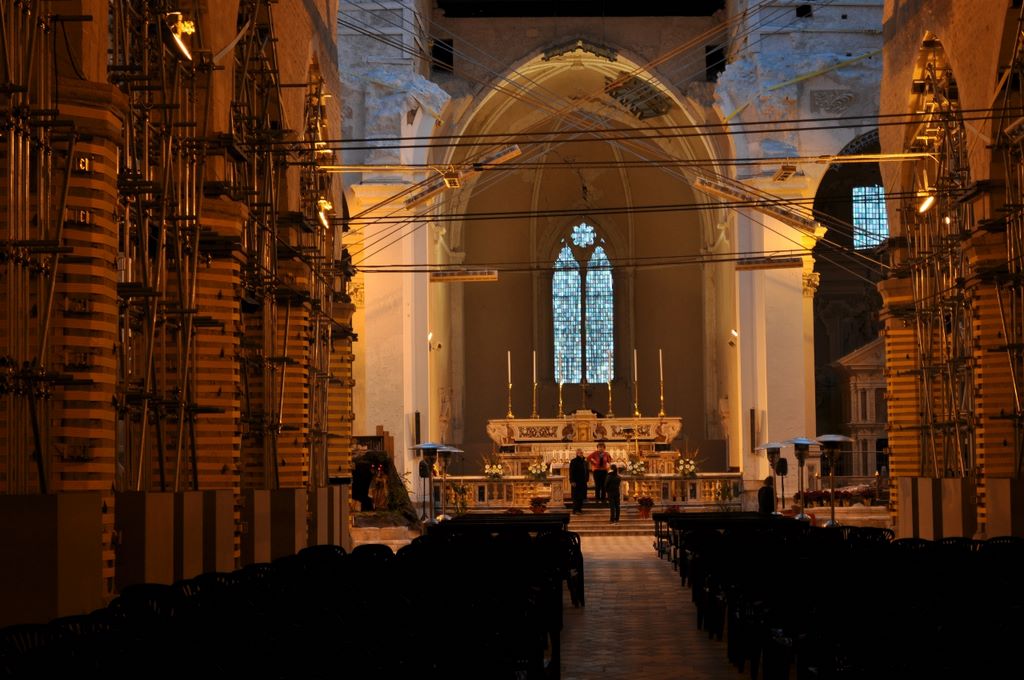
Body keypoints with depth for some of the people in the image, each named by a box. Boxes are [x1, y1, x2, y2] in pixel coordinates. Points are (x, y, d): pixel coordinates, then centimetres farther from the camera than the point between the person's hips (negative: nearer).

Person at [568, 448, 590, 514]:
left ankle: (579, 509, 17)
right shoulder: (574, 461, -9)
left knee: (581, 496, 9)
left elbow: (587, 470, 20)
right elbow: (571, 472, -13)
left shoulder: (584, 461, 13)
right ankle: (575, 510, -4)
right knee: (576, 497, -6)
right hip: (576, 482, -7)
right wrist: (572, 481, -18)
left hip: (583, 482, 7)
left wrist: (587, 479, 12)